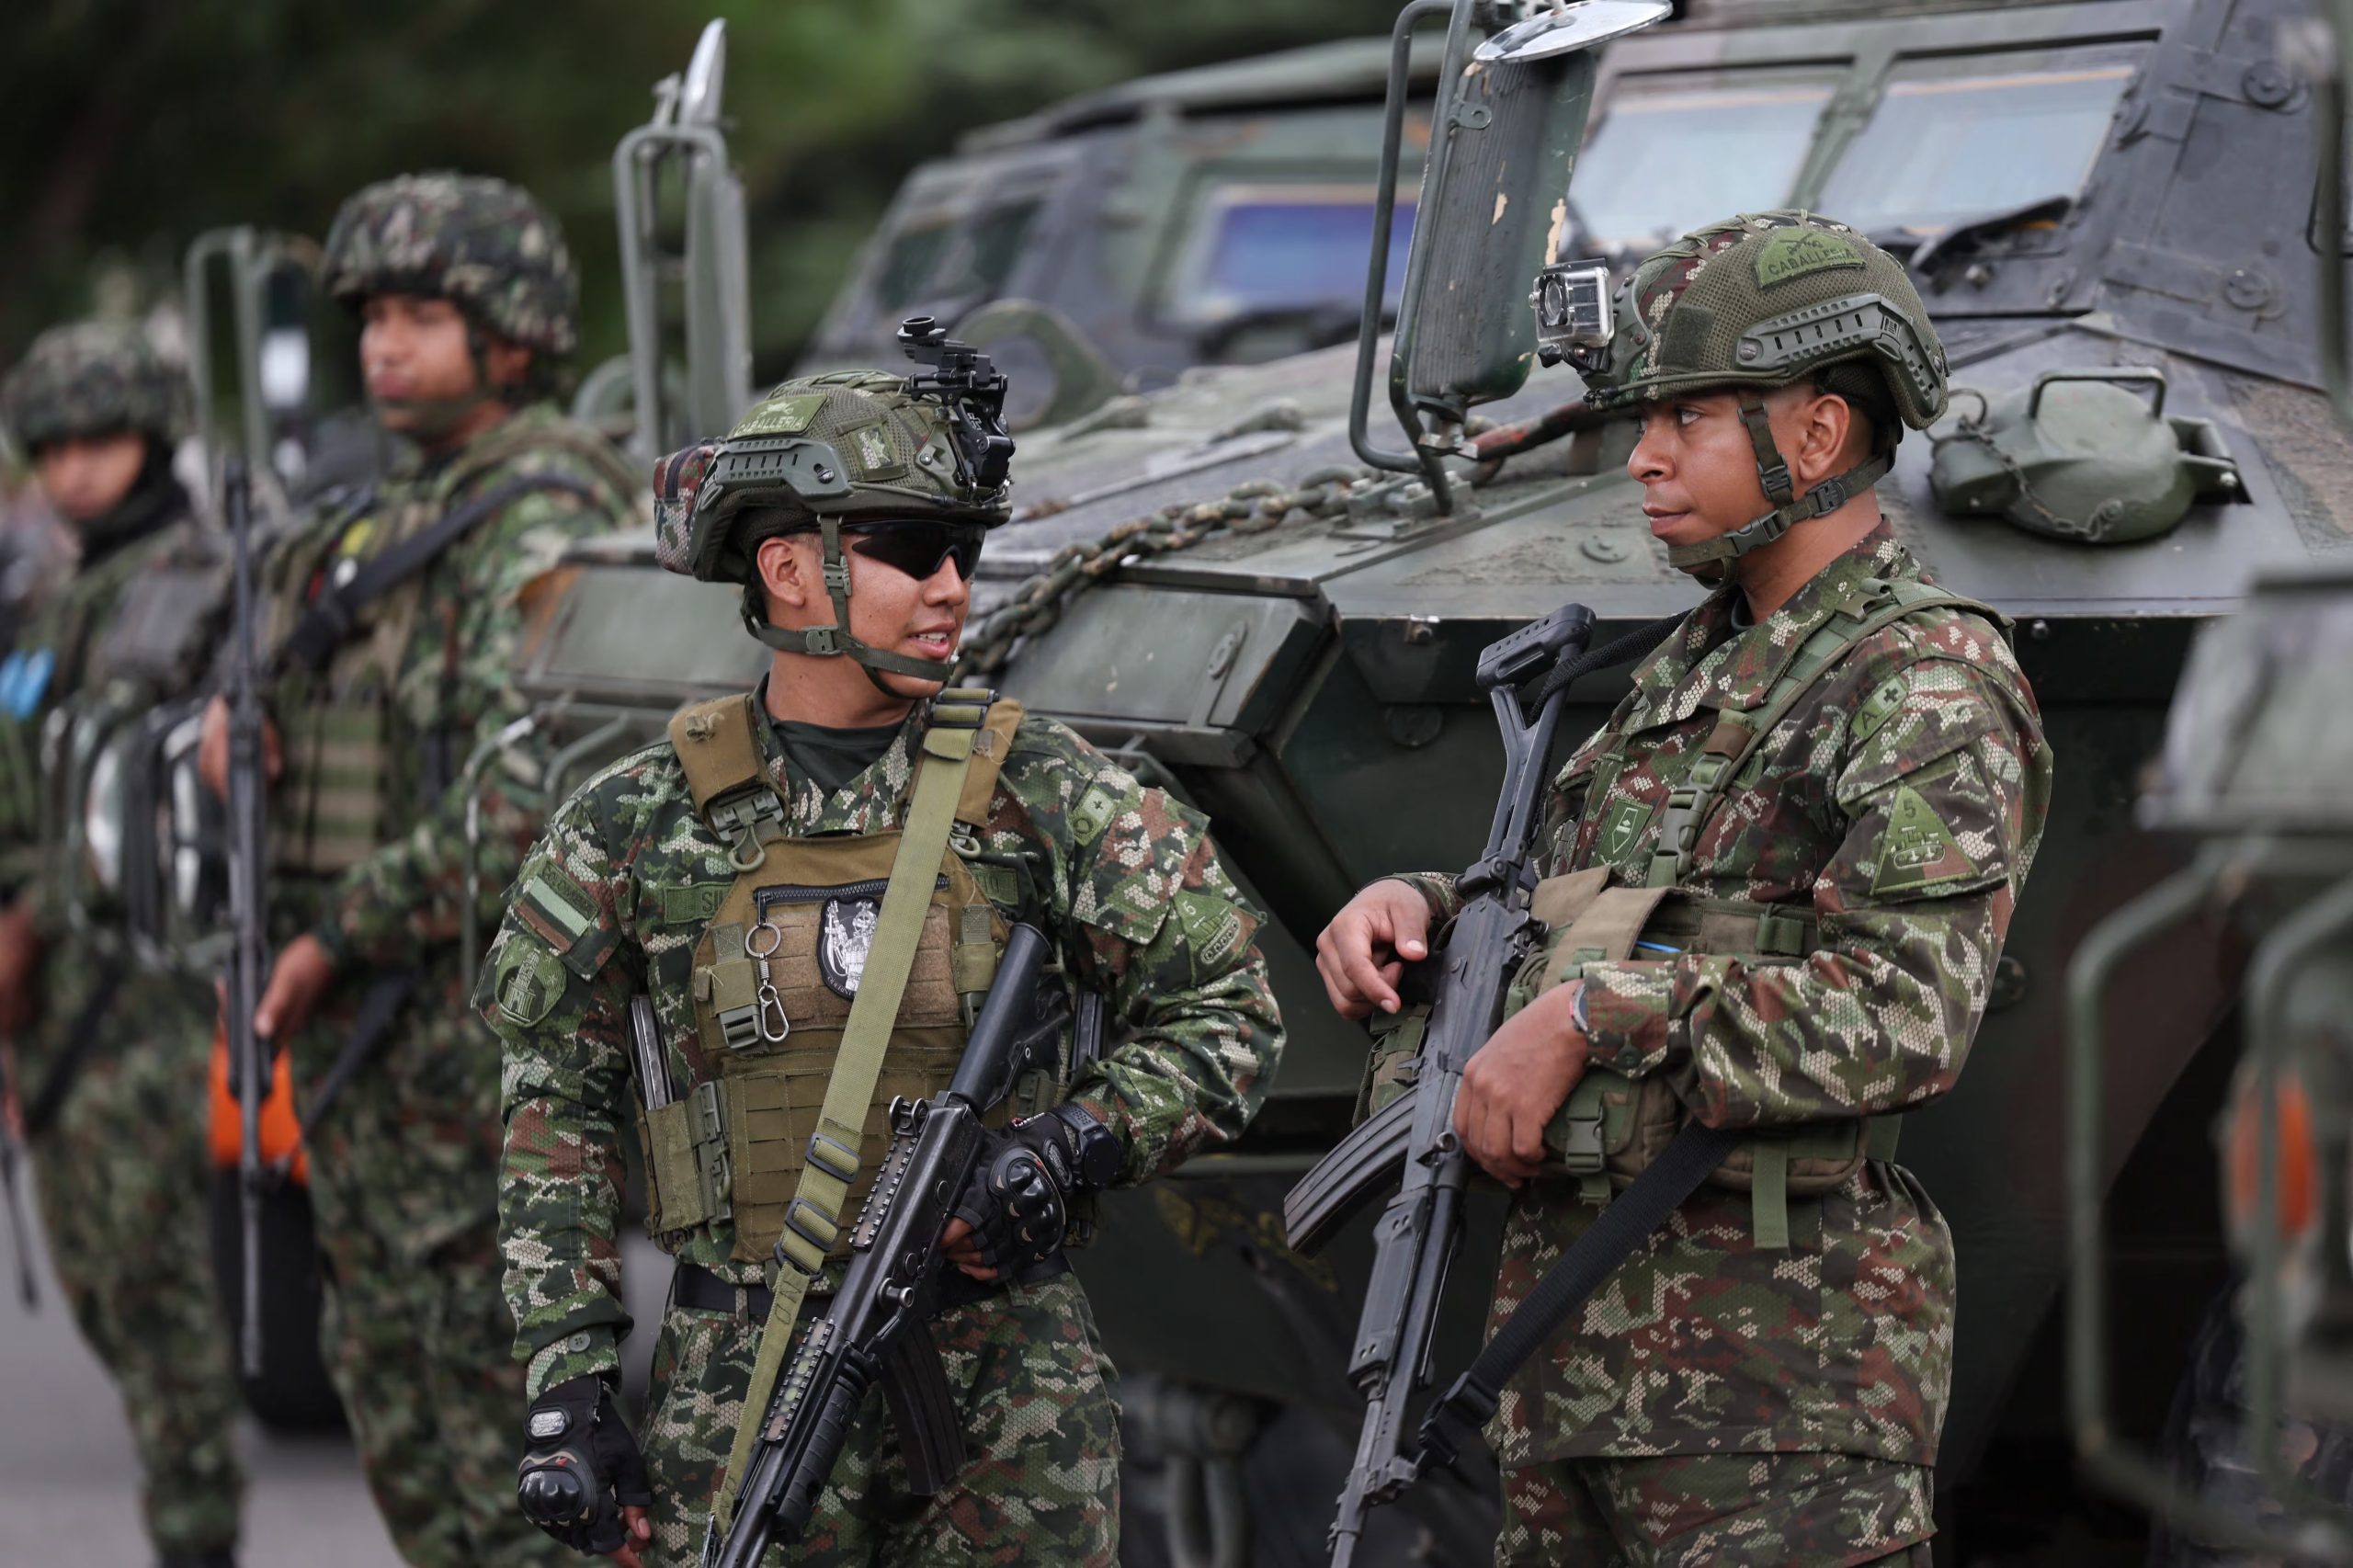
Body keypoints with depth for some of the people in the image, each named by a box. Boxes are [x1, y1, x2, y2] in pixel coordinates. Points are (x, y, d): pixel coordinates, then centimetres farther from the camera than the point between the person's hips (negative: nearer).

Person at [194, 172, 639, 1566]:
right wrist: (241, 718, 6)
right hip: (357, 1028, 10)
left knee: (488, 1355, -7)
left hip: (472, 1015, -10)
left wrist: (340, 938, -18)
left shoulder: (541, 528, -15)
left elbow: (526, 796, -25)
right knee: (385, 1352, 14)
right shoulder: (395, 520, 15)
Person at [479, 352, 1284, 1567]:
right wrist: (566, 1378, 1)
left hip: (1005, 1376, 0)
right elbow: (555, 1113, 8)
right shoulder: (638, 828, 3)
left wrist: (1081, 1146, -12)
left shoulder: (1040, 795, 2)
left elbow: (1226, 1017, 5)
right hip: (739, 1394, 0)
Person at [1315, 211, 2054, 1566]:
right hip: (1568, 1329, 9)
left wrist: (1598, 1012, -20)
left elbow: (1903, 1021, -21)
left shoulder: (1931, 692, -9)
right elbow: (1569, 925, 28)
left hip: (1780, 1354, -9)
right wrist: (1420, 911, 6)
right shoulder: (1688, 674, 20)